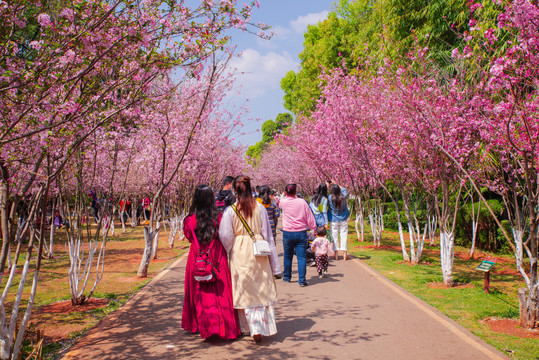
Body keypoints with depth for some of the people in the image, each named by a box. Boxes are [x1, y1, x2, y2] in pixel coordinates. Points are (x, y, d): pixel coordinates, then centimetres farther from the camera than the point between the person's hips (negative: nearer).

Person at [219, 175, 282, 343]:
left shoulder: (231, 210, -7)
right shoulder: (260, 208, -1)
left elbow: (225, 237, -10)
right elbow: (268, 235, 2)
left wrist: (225, 254, 10)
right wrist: (274, 262, 8)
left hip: (239, 254, -1)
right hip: (259, 253, 1)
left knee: (244, 291, 10)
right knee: (261, 290, 9)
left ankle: (248, 327, 14)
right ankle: (260, 328, 5)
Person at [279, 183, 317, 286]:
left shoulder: (283, 202, -4)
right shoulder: (302, 202, -5)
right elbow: (309, 217, 0)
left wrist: (286, 194, 33)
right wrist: (314, 227, 12)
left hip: (288, 233, 1)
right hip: (301, 233, -1)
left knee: (287, 256, 15)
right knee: (301, 256, 0)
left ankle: (287, 277, 29)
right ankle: (302, 280, -4)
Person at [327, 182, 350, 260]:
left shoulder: (330, 198, -15)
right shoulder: (343, 197, -8)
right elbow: (344, 190, 13)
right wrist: (336, 184, 19)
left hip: (334, 220, -1)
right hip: (343, 220, 1)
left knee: (334, 236, 6)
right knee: (344, 235, 6)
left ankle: (336, 254, 8)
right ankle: (344, 252, 7)